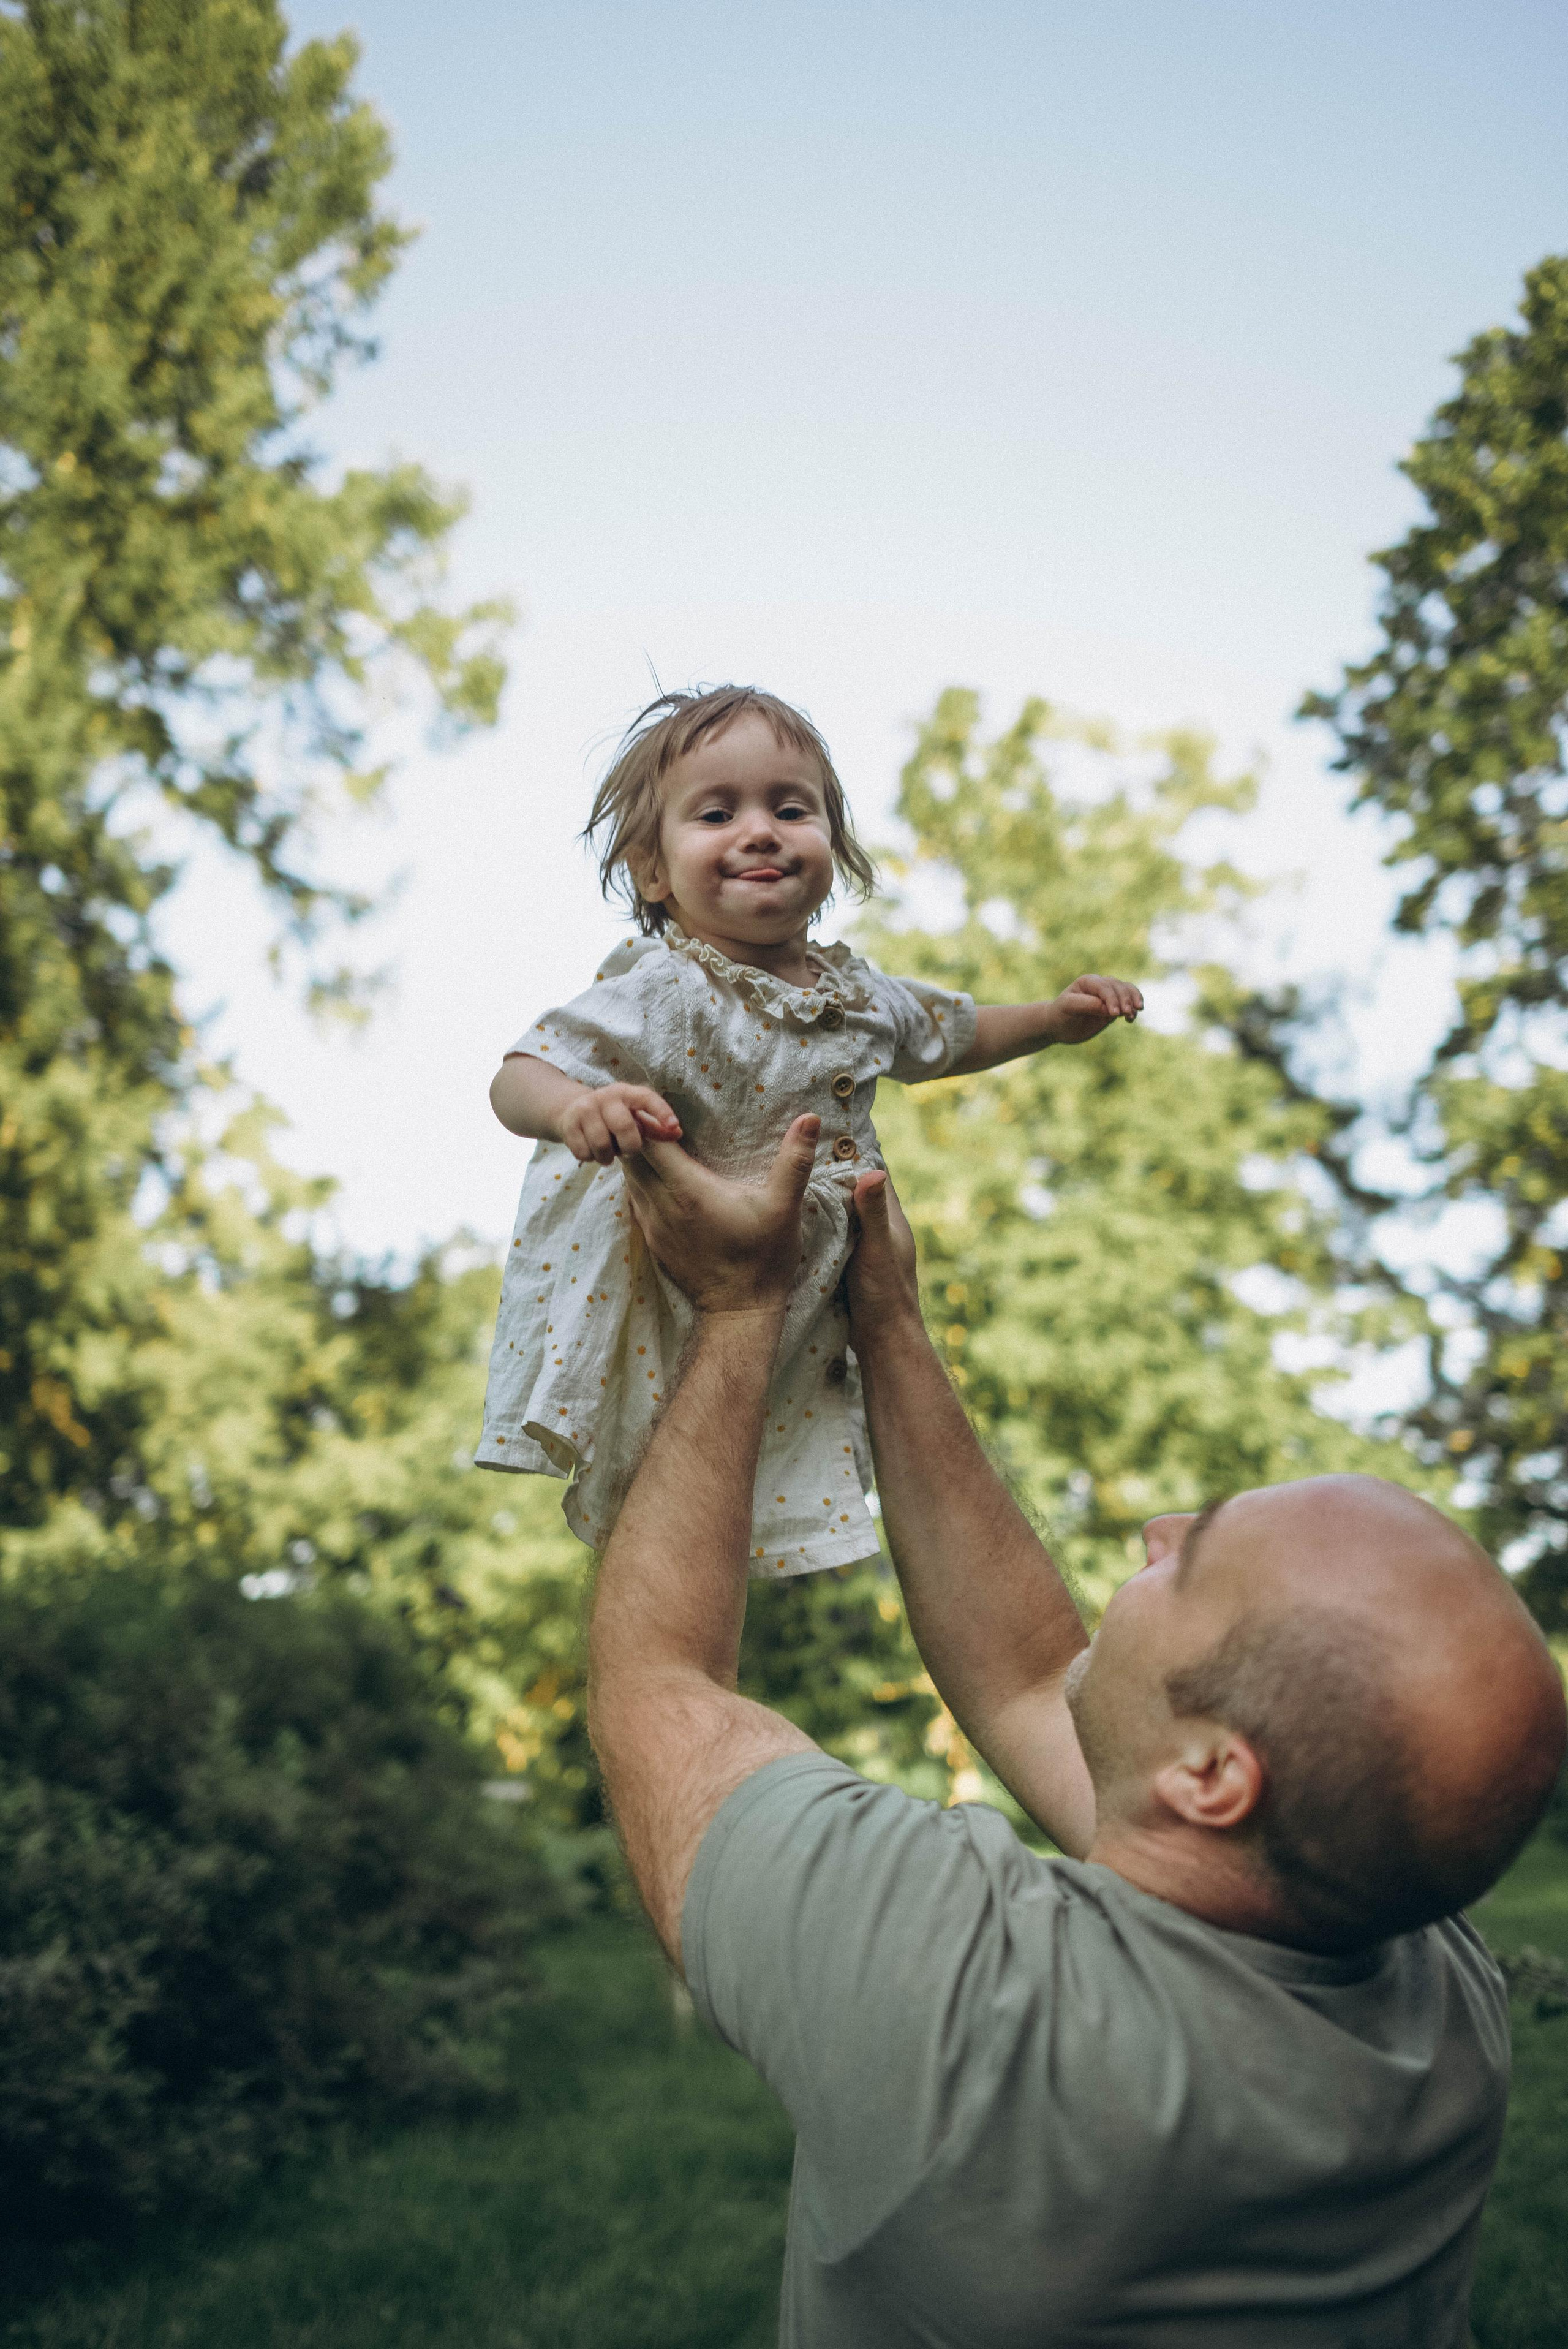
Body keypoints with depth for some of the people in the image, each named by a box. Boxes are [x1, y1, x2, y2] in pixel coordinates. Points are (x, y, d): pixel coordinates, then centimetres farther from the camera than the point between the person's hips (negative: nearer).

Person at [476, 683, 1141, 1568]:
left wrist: (1055, 1020, 8)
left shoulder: (857, 992, 2)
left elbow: (953, 1036, 23)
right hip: (676, 1318, -6)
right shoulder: (663, 993, -20)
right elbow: (519, 1078, -29)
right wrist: (576, 1106, -51)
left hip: (803, 1321, 6)